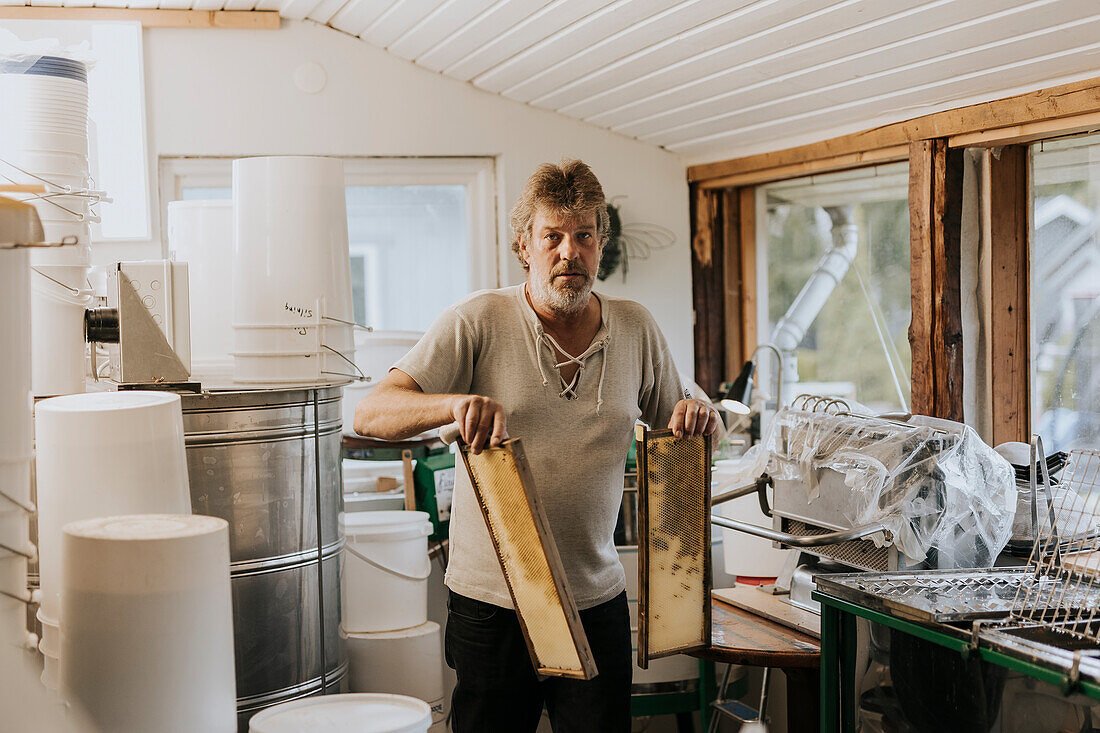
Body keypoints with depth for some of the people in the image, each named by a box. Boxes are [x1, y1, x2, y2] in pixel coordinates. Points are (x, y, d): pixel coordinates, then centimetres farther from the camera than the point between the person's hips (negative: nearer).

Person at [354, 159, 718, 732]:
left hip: (597, 601, 3)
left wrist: (697, 420, -7)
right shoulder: (478, 322, -7)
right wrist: (457, 403, -33)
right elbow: (371, 414, -14)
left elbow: (672, 425, 18)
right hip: (490, 602, -3)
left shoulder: (636, 329, 6)